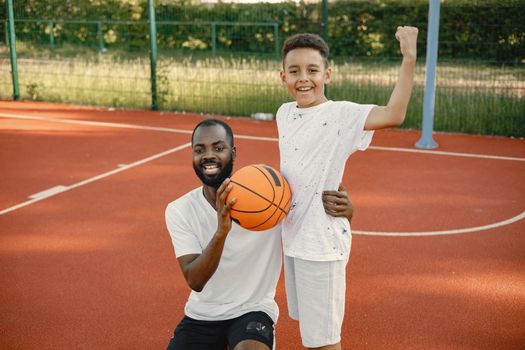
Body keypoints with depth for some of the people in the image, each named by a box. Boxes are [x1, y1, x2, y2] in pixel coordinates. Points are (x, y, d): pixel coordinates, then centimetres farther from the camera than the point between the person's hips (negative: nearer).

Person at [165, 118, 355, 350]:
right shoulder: (179, 210, -10)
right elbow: (194, 281, -19)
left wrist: (344, 210, -31)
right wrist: (221, 231, -37)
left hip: (252, 311, -3)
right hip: (201, 315, 3)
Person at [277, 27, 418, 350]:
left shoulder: (340, 115, -17)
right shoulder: (285, 113, 5)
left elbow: (393, 115, -34)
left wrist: (409, 58, -37)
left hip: (322, 241, -7)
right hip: (292, 235, 7)